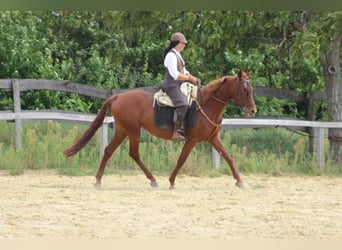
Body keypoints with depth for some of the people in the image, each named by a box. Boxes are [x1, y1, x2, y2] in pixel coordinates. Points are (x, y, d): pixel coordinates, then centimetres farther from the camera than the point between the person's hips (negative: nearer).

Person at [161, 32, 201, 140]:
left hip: (179, 85, 11)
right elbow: (175, 75, -22)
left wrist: (193, 78, 7)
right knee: (182, 104, -30)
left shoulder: (177, 55, 18)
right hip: (171, 86, -11)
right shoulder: (171, 55, -14)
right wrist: (189, 78, -11)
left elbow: (184, 71, 25)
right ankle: (176, 132, -30)